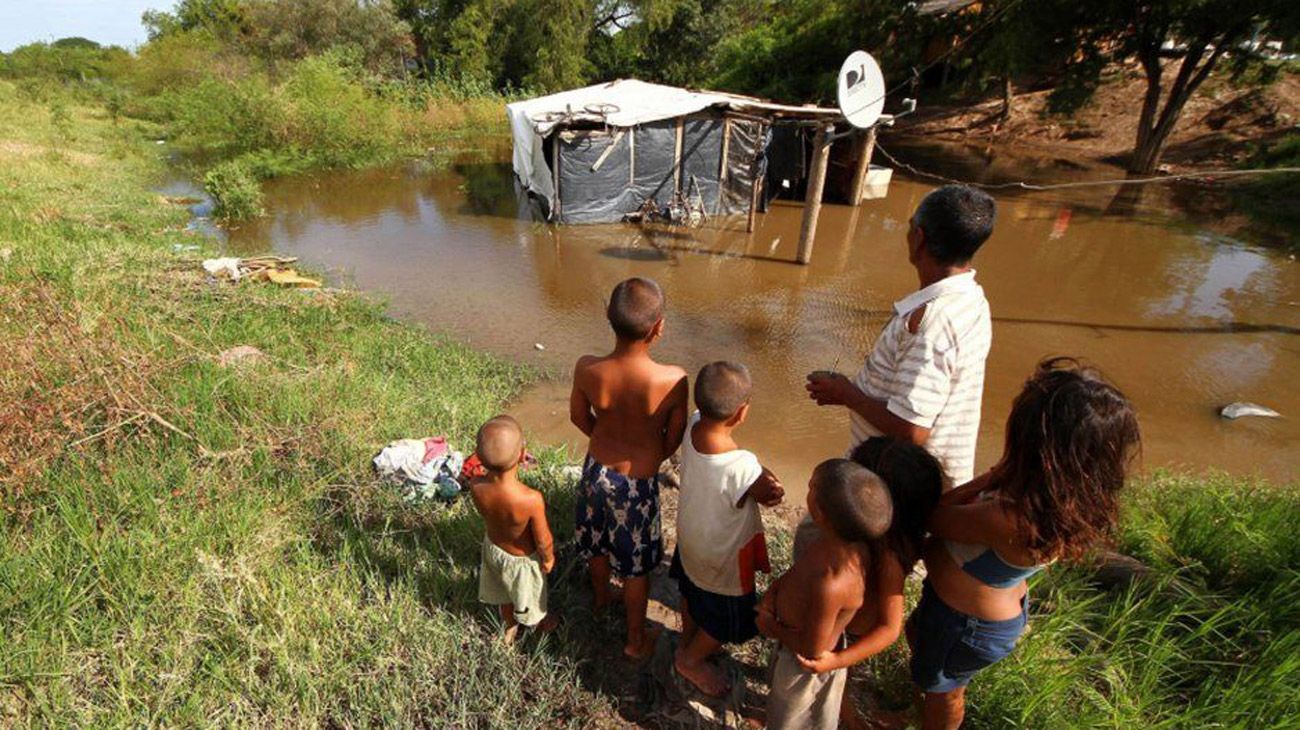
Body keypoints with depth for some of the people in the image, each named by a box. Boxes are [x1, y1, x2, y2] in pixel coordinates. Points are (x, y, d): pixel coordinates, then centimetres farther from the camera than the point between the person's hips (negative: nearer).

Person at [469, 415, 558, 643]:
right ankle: (540, 623, 61)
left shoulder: (476, 487, -31)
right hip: (521, 558, -4)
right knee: (528, 597, 30)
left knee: (504, 593, 35)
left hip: (493, 547, 4)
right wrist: (548, 558, -5)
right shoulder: (532, 500, -43)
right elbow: (543, 541, -24)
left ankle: (510, 627, 63)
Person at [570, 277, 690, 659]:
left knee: (598, 542, 31)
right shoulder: (673, 380, -32)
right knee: (636, 564, 21)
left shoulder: (586, 368, -25)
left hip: (597, 469, 3)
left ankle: (601, 596, 61)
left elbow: (579, 417, -5)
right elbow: (673, 441, -15)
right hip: (638, 482, -3)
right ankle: (636, 640, 44)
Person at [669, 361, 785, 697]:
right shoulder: (743, 467, -42)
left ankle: (687, 640, 61)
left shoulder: (692, 425, -24)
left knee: (692, 593, 35)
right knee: (729, 623, 26)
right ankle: (691, 660, 50)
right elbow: (768, 494, -21)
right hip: (724, 558, -6)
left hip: (690, 538, 6)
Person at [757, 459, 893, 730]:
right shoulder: (852, 540, -23)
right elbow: (802, 567, -1)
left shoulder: (831, 585, -45)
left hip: (804, 663, -6)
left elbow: (813, 650, -28)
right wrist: (774, 590, -13)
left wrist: (773, 628, -13)